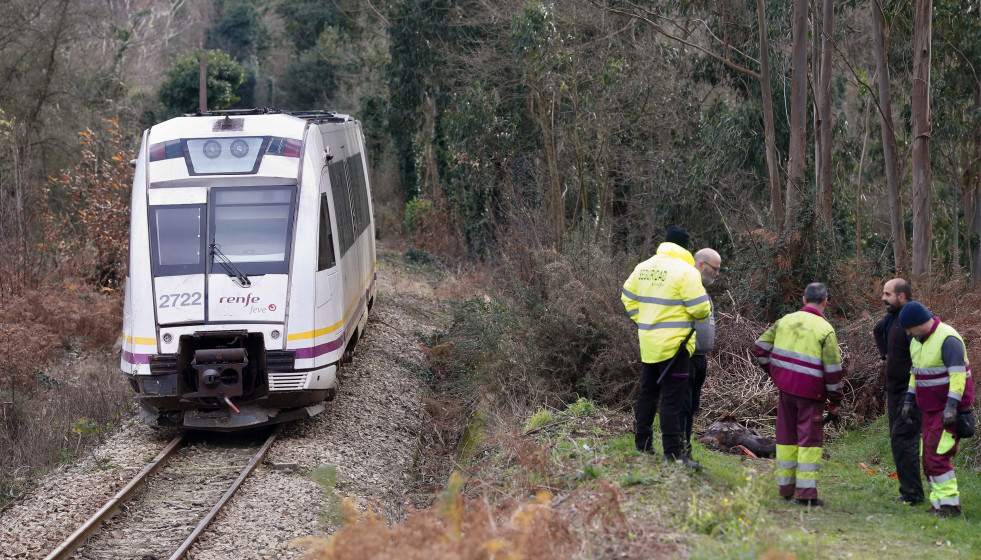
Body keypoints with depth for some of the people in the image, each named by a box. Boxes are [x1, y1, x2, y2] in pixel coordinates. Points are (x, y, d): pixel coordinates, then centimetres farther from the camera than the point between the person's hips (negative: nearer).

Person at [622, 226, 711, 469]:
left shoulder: (643, 267, 7)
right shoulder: (685, 271, -15)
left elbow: (628, 298, 16)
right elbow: (700, 308, -16)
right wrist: (703, 311, 7)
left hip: (648, 343, 7)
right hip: (673, 345, -7)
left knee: (648, 392, 18)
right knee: (672, 399, -5)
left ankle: (642, 445, 24)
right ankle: (673, 453, -6)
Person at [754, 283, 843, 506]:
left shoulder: (786, 320, 5)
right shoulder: (825, 330, -10)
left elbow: (761, 347, 10)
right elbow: (833, 370, -10)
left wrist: (773, 371, 20)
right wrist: (835, 402, -2)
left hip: (785, 387, 5)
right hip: (810, 393, -5)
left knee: (787, 436, 14)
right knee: (810, 439, 0)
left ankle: (786, 486, 23)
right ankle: (805, 492, -5)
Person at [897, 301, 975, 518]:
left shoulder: (947, 339, -19)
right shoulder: (917, 341, 10)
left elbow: (958, 375, -24)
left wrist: (951, 406, -29)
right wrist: (909, 400, 15)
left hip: (950, 409, -9)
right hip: (931, 409, 9)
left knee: (937, 455, -16)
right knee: (929, 457, 6)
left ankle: (949, 503, -12)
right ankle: (939, 503, 10)